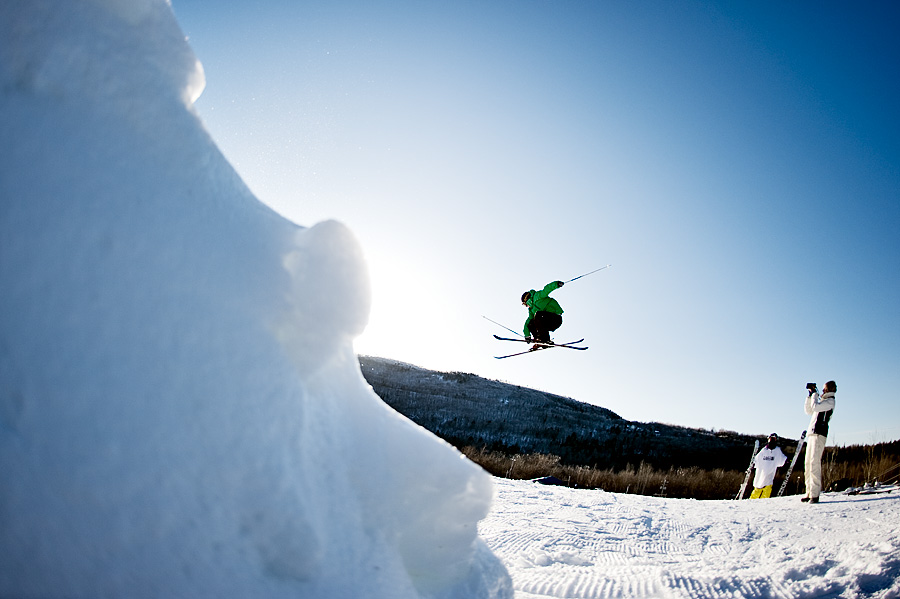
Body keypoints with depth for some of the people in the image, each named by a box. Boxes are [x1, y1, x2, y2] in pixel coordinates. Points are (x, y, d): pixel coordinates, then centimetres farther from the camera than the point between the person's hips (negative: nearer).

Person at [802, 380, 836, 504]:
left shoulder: (830, 401, -2)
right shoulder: (822, 401, 24)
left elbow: (815, 407, -16)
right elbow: (808, 410, 29)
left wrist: (815, 394, -2)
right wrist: (810, 395, 22)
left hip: (819, 434, -9)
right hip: (812, 434, 9)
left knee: (814, 463, -15)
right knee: (808, 464, 6)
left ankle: (815, 494, -17)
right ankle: (809, 493, 7)